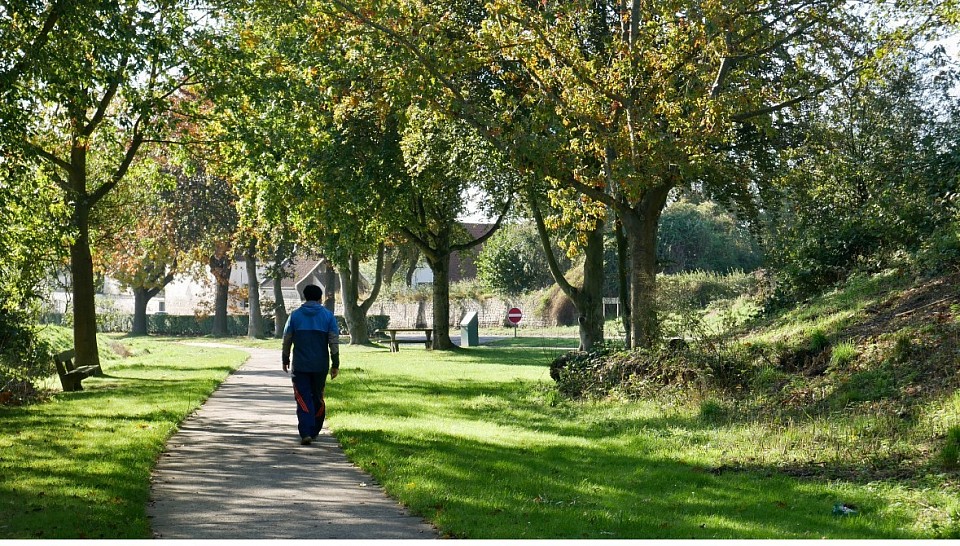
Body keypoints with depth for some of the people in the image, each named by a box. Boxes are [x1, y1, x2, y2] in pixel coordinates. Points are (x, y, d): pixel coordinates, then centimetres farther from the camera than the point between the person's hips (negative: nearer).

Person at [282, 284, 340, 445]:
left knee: (303, 400, -1)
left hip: (300, 365, -1)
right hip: (321, 366, 1)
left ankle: (305, 433, -14)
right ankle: (314, 431, 23)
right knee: (318, 398, 15)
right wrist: (335, 365, 1)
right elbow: (334, 342, -4)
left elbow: (286, 340, 4)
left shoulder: (295, 315, 1)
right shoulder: (328, 316, 0)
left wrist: (285, 361, 17)